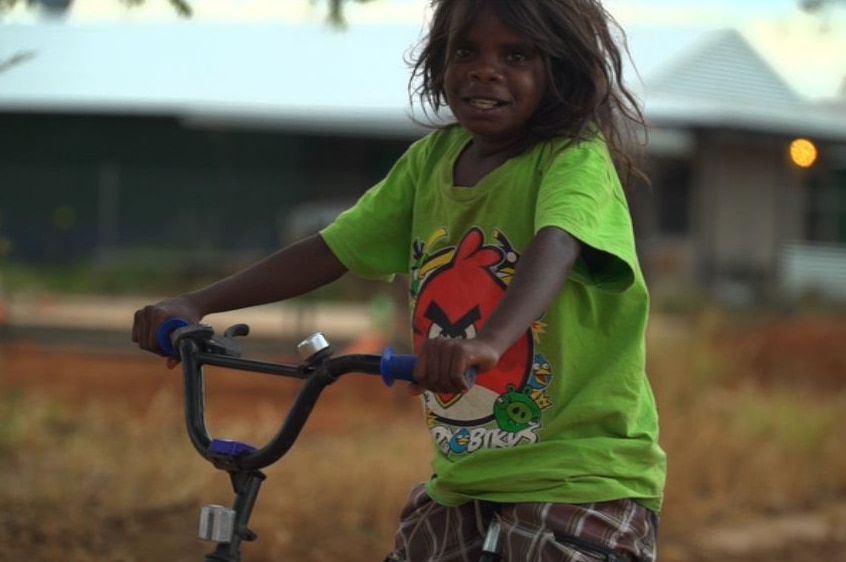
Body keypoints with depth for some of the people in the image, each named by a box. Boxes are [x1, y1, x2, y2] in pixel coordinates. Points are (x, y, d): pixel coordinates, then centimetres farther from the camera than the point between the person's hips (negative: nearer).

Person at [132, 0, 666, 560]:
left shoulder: (575, 158, -13)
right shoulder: (433, 159, 6)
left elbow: (555, 246, -33)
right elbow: (332, 249, 8)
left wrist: (488, 342, -54)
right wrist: (195, 304, -3)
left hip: (579, 476, -6)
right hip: (464, 477, 6)